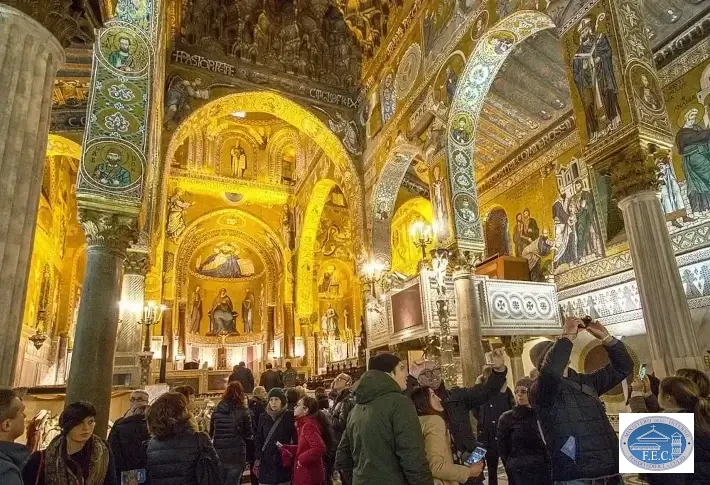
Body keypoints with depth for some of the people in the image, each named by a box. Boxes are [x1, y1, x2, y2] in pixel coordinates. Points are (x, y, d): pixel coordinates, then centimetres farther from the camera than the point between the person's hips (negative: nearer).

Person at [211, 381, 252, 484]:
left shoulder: (216, 410, 1)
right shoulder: (243, 411, -8)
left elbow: (211, 431, 7)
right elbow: (249, 434, -3)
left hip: (218, 453, 4)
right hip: (236, 453, -3)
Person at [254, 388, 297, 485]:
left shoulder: (289, 417, -3)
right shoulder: (264, 417, 6)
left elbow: (295, 438, -1)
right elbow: (258, 439, 9)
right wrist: (258, 457, 1)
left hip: (283, 461, -2)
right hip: (266, 462, 2)